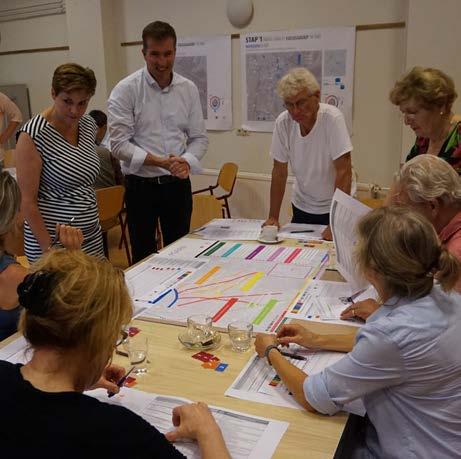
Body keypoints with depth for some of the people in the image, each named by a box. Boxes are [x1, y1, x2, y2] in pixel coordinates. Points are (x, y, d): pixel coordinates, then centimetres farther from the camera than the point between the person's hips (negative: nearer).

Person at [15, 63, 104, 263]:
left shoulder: (89, 125, 4)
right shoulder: (33, 135, -15)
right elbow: (28, 201, -14)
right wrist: (49, 251, -15)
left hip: (92, 236, 6)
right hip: (53, 239, -6)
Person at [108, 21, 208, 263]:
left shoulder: (189, 89, 3)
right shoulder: (125, 90, -9)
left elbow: (199, 137, 6)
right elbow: (119, 144, -13)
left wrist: (186, 161, -15)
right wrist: (160, 162, -24)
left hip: (178, 184, 3)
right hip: (141, 185, -3)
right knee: (144, 257, 9)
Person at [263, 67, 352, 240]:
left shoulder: (332, 118, -22)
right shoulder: (283, 122, -11)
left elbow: (343, 172, -23)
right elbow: (279, 172, -3)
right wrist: (273, 217, -5)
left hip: (333, 207, -3)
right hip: (301, 207, 3)